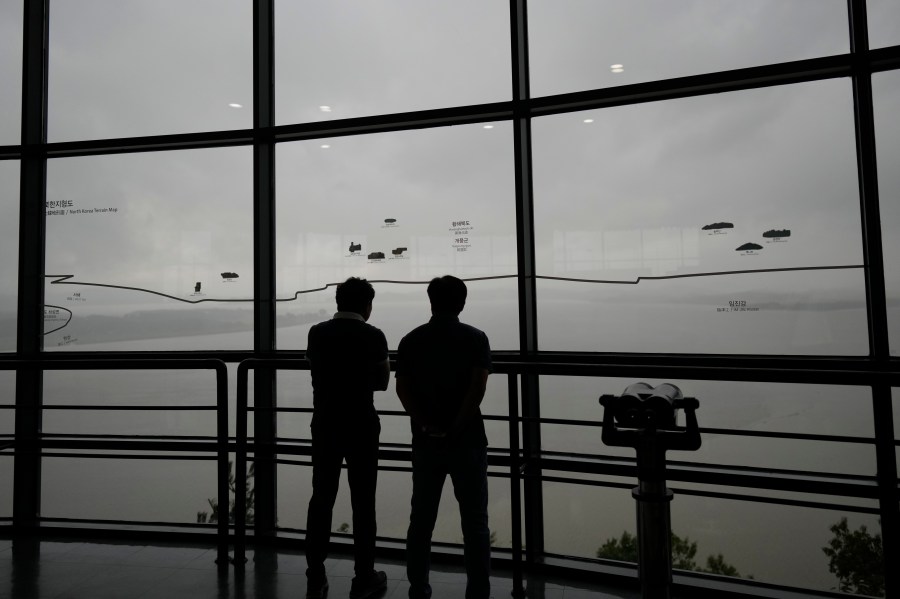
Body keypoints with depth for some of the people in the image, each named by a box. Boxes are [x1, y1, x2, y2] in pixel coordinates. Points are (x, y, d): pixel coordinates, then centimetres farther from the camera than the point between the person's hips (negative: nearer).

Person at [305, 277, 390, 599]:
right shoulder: (373, 336, -10)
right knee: (362, 503, 7)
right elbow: (382, 382, 0)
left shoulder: (316, 333, -1)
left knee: (321, 499, 12)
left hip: (325, 425, 3)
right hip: (361, 426, -3)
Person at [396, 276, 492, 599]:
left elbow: (402, 389, -4)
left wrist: (428, 426, -6)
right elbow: (477, 388, -14)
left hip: (426, 441, 3)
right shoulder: (475, 338, -3)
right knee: (474, 521, 7)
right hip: (467, 440, -2)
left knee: (421, 518, 14)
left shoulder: (411, 340, 4)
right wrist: (456, 428, -10)